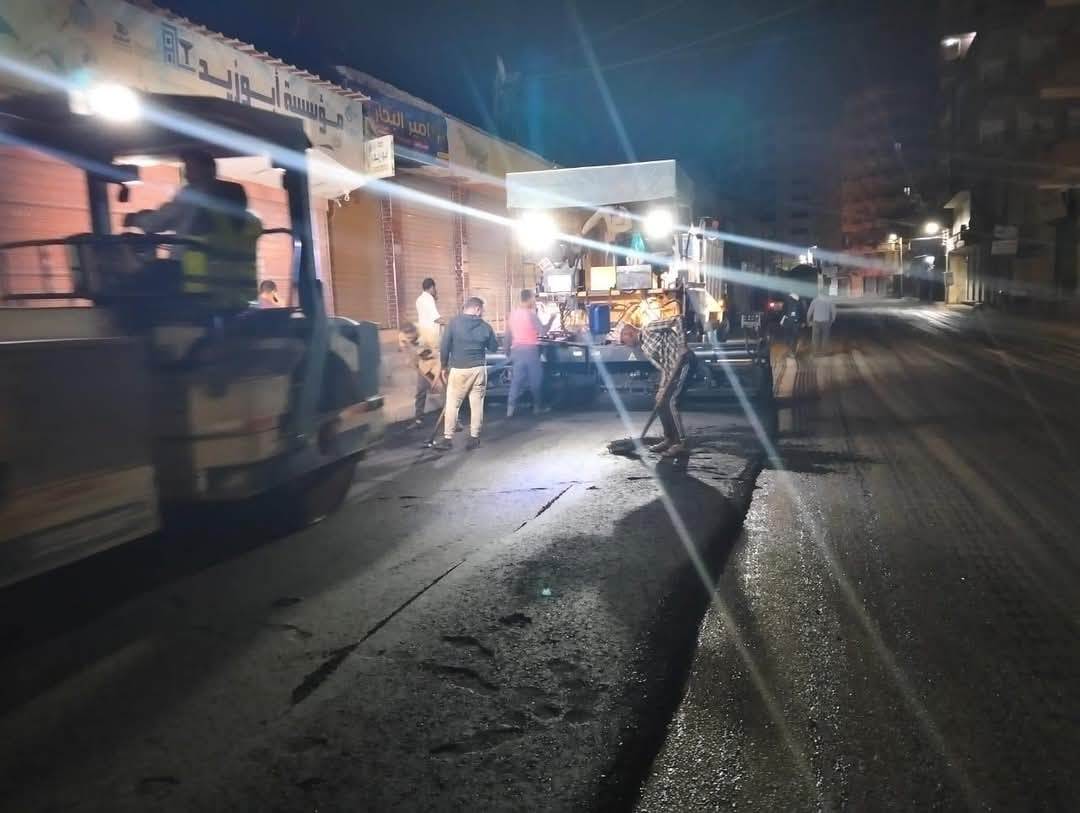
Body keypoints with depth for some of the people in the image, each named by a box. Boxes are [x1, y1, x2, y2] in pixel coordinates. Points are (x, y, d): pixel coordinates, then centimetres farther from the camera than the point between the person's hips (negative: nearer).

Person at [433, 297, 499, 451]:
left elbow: (444, 347, -5)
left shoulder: (454, 322, -5)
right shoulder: (485, 326, 1)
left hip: (458, 369, -2)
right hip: (478, 369, 2)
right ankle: (474, 438, 11)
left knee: (452, 404, 4)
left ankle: (447, 439, 5)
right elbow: (494, 347, 12)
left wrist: (444, 367, 5)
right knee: (477, 404, 9)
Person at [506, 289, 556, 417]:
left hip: (516, 349, 6)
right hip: (530, 349, -6)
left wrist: (508, 349, 22)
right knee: (535, 379, 8)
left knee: (516, 379, 6)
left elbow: (508, 334, 13)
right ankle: (538, 406, 16)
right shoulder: (531, 314, -13)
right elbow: (543, 332, -12)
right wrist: (551, 320, 0)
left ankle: (511, 408, -1)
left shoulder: (513, 313, 7)